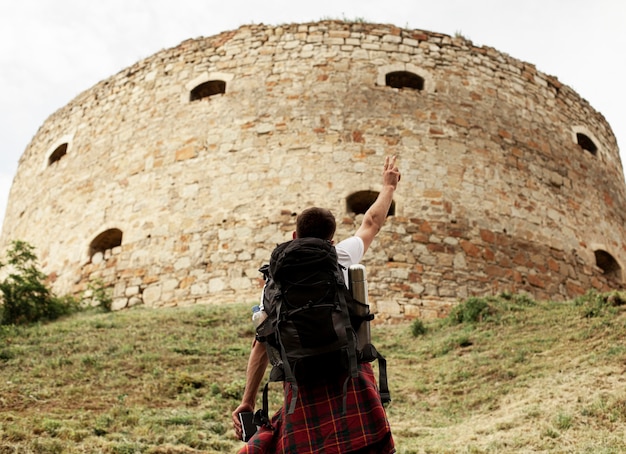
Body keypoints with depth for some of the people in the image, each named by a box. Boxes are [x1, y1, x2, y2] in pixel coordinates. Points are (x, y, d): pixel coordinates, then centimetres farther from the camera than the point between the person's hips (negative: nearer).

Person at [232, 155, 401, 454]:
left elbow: (262, 344, 6)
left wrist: (248, 400, 11)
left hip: (305, 388, 0)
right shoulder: (342, 258, 10)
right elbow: (371, 223, 29)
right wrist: (388, 186, 46)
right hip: (352, 376, 0)